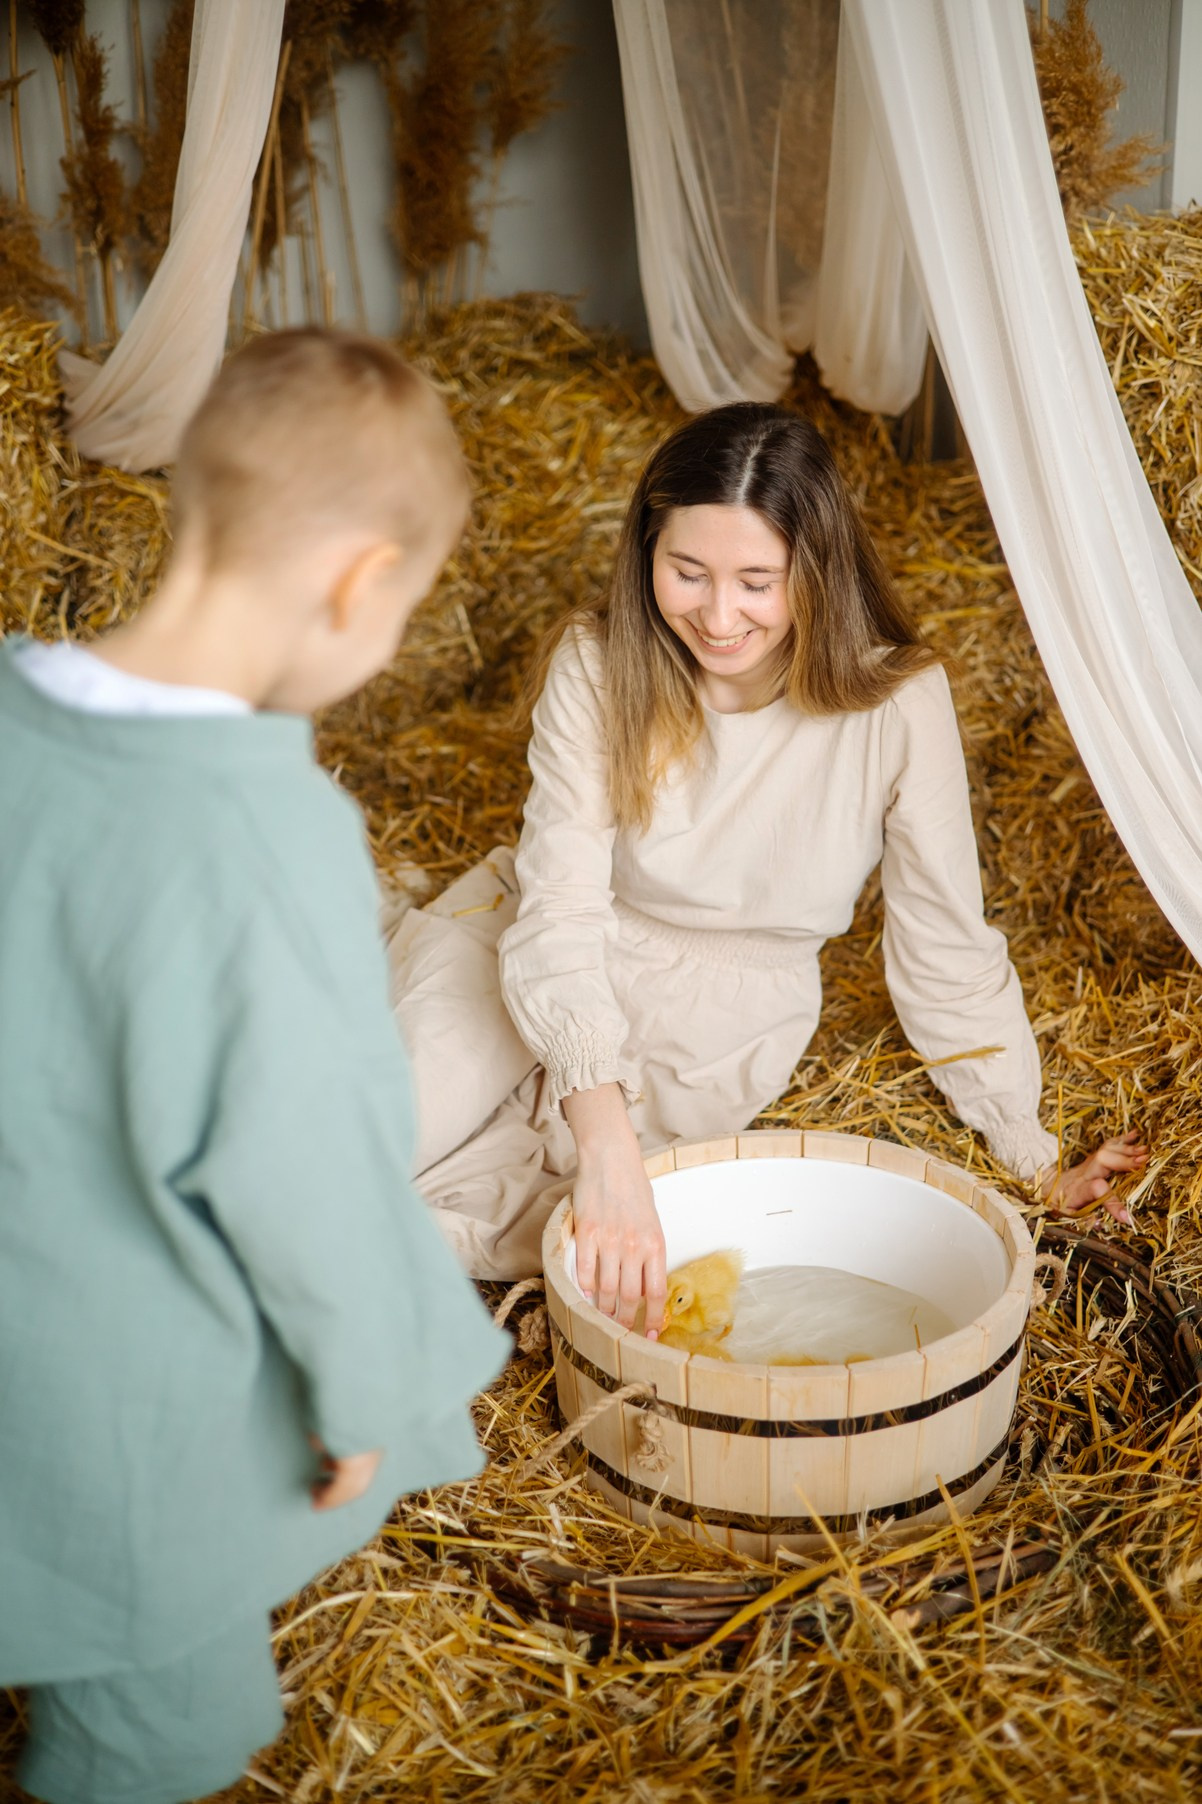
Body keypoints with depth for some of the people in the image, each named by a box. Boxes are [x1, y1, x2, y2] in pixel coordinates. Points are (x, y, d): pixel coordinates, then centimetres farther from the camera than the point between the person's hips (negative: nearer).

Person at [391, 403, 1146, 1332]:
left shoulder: (898, 703, -23)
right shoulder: (599, 665, -21)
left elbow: (947, 951, -12)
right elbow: (558, 912, -27)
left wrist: (1039, 1164, -5)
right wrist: (607, 1145, -43)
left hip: (710, 1026, -1)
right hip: (545, 971, 1)